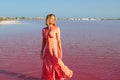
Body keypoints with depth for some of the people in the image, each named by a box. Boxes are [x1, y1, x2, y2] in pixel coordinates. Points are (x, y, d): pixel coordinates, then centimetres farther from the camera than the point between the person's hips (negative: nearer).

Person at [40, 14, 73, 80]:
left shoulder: (56, 28, -5)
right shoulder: (44, 29, 7)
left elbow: (58, 40, -6)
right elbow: (43, 41, 12)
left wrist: (60, 51, -10)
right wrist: (42, 52, 12)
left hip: (54, 50, -4)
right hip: (47, 51, 5)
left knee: (57, 66, 1)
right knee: (47, 67, 7)